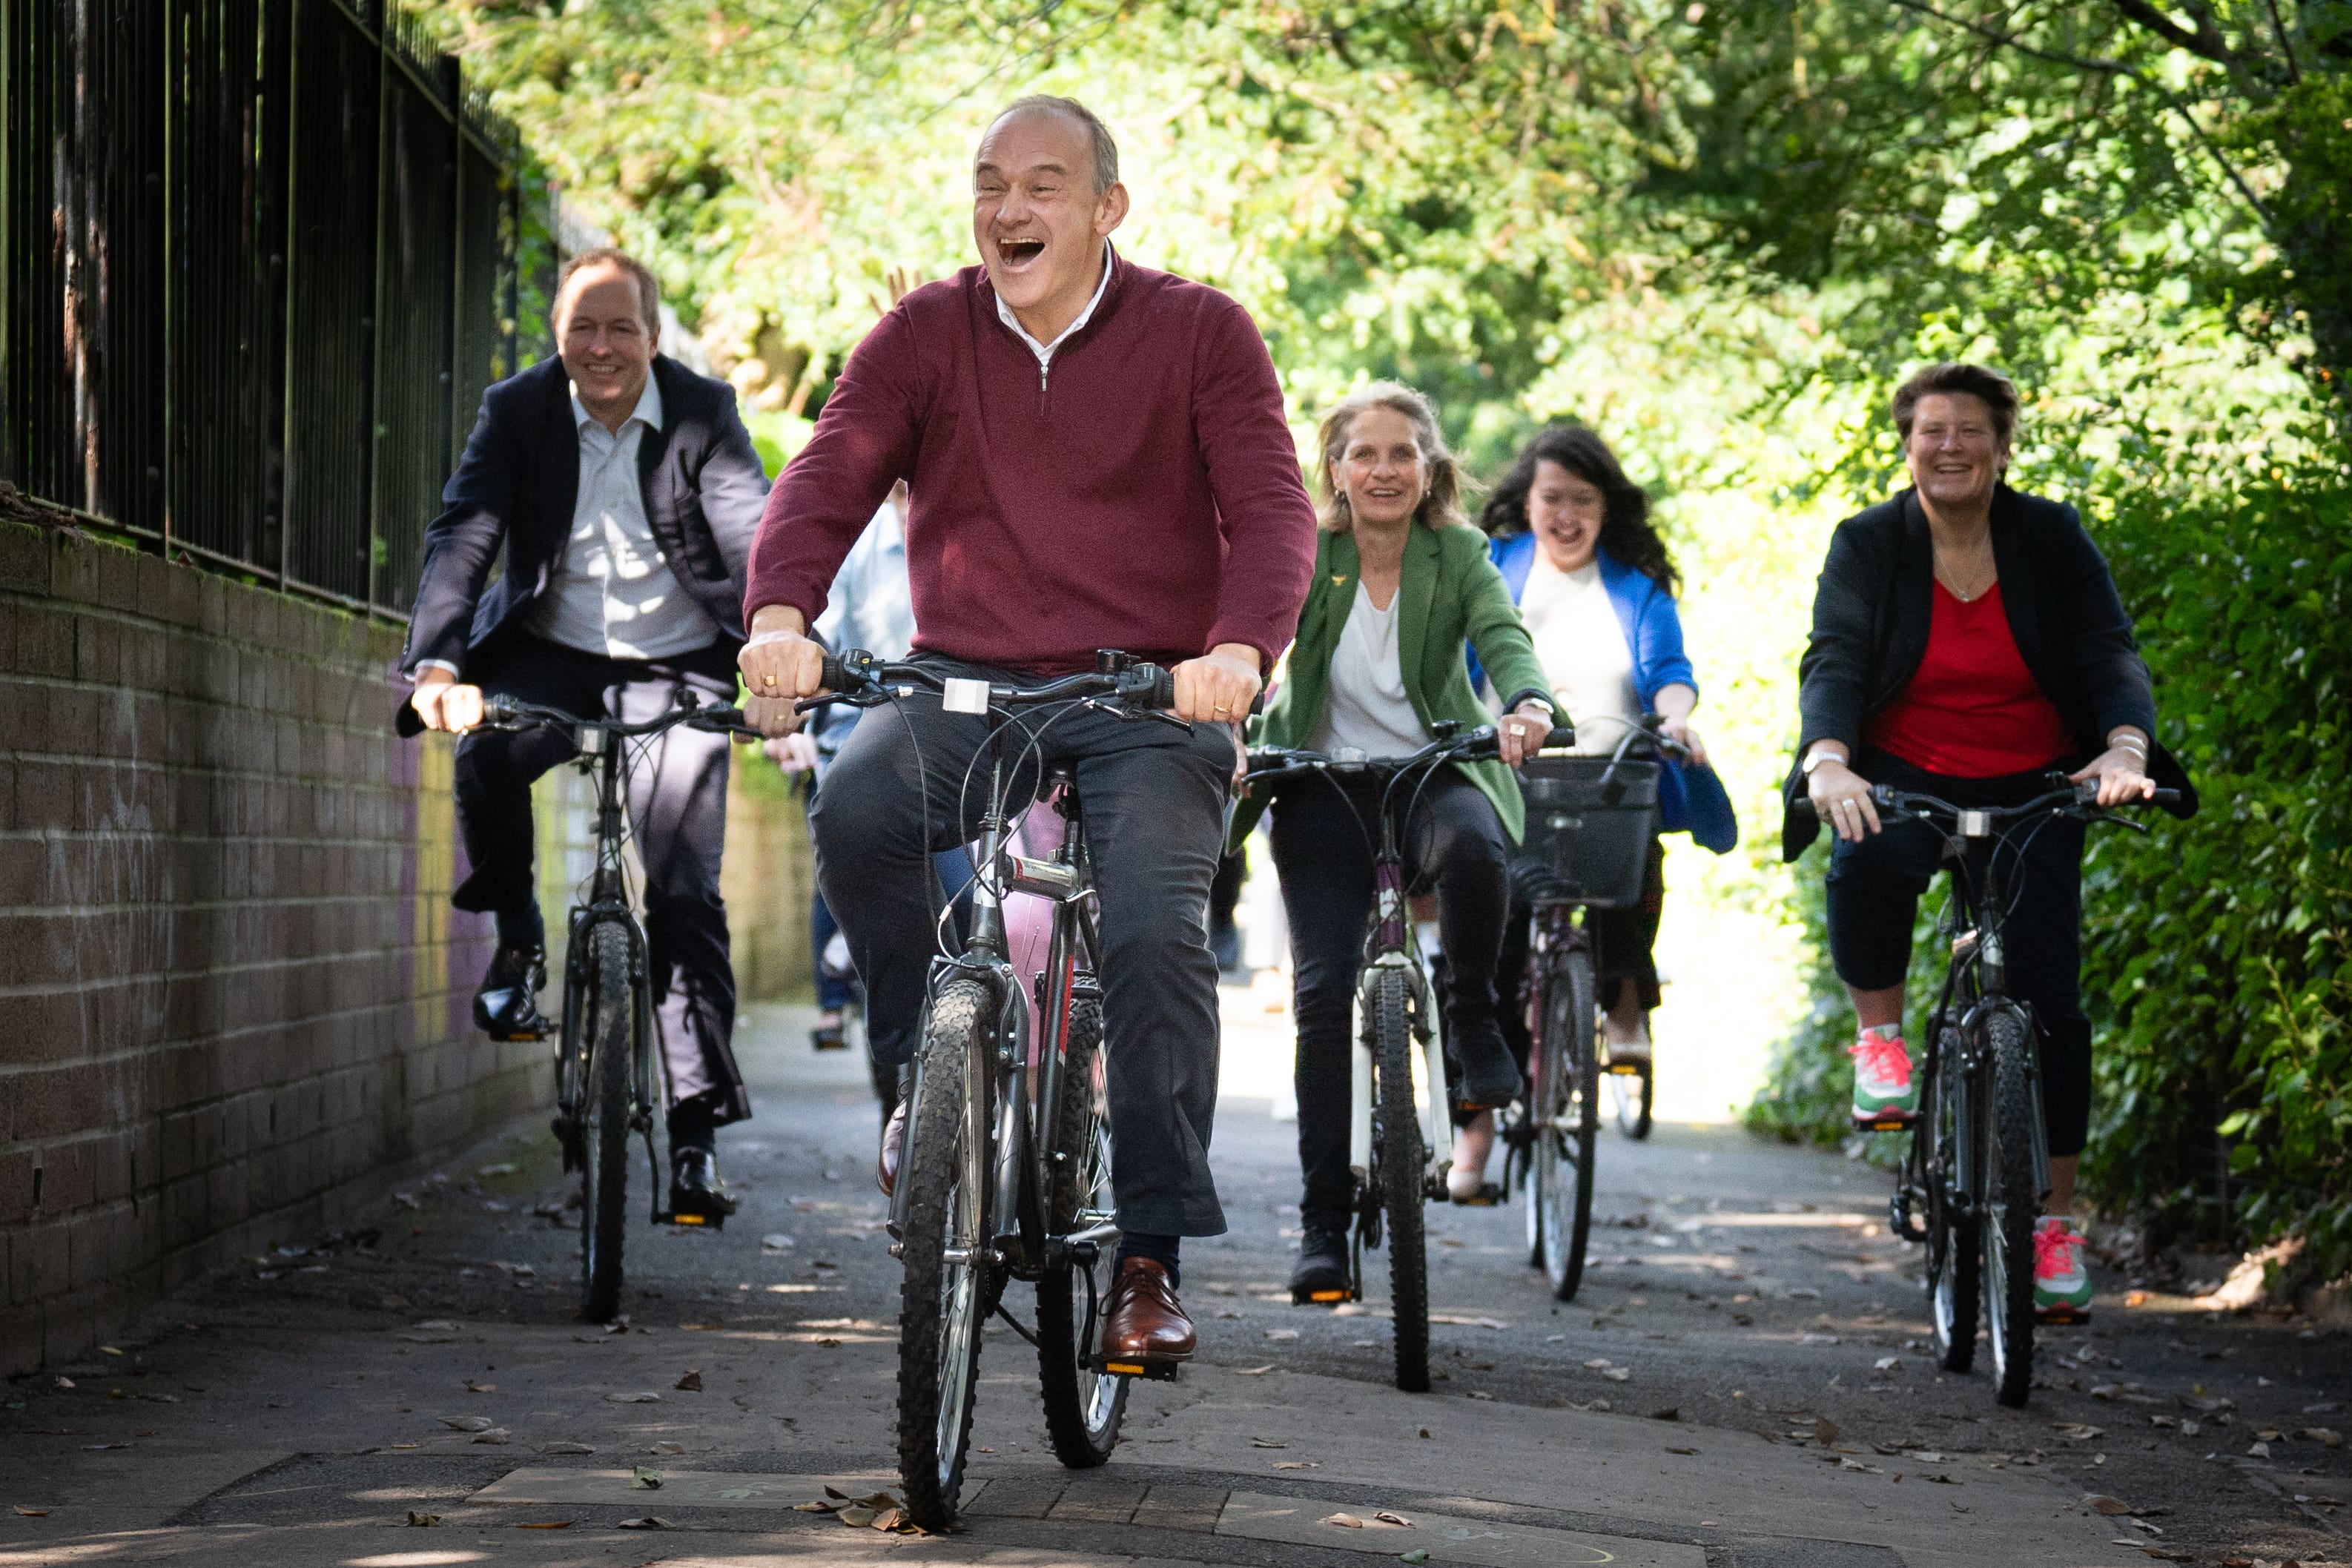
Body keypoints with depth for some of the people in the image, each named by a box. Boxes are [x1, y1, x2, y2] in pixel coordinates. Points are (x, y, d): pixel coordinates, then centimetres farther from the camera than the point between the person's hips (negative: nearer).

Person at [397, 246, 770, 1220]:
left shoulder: (703, 413, -8)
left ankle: (696, 1130, -6)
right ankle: (517, 941, -5)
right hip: (553, 655, 1)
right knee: (486, 753, -32)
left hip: (676, 670, -1)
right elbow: (461, 537, -17)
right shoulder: (518, 411, -5)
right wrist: (436, 664, -35)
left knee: (686, 893, -10)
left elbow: (754, 536, -21)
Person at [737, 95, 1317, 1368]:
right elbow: (828, 480, -7)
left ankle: (1151, 1261, -13)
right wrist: (781, 615, -29)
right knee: (856, 806, -30)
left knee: (1154, 932, -23)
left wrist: (1239, 650, -31)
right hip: (967, 683, 2)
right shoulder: (924, 336, 5)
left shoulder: (1199, 334, 0)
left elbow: (1273, 512, -10)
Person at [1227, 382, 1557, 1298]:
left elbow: (1504, 638, -21)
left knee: (1472, 847, -36)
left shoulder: (1458, 554, -5)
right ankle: (1323, 1222, -3)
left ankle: (1472, 1017, -8)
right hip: (1326, 784, 1)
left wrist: (1528, 704, -44)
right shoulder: (1305, 557, -6)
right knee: (1323, 989, -11)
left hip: (1435, 771, 0)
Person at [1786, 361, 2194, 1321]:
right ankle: (1880, 1038, -11)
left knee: (2049, 1001, -6)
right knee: (1867, 863, -37)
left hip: (2032, 791, 1)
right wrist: (1828, 762, -38)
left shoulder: (2052, 540, -4)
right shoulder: (1867, 546, -5)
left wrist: (2124, 749, -34)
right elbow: (1834, 661, -18)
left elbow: (2111, 655, -12)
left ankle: (2056, 1219, 4)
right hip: (1903, 780, -1)